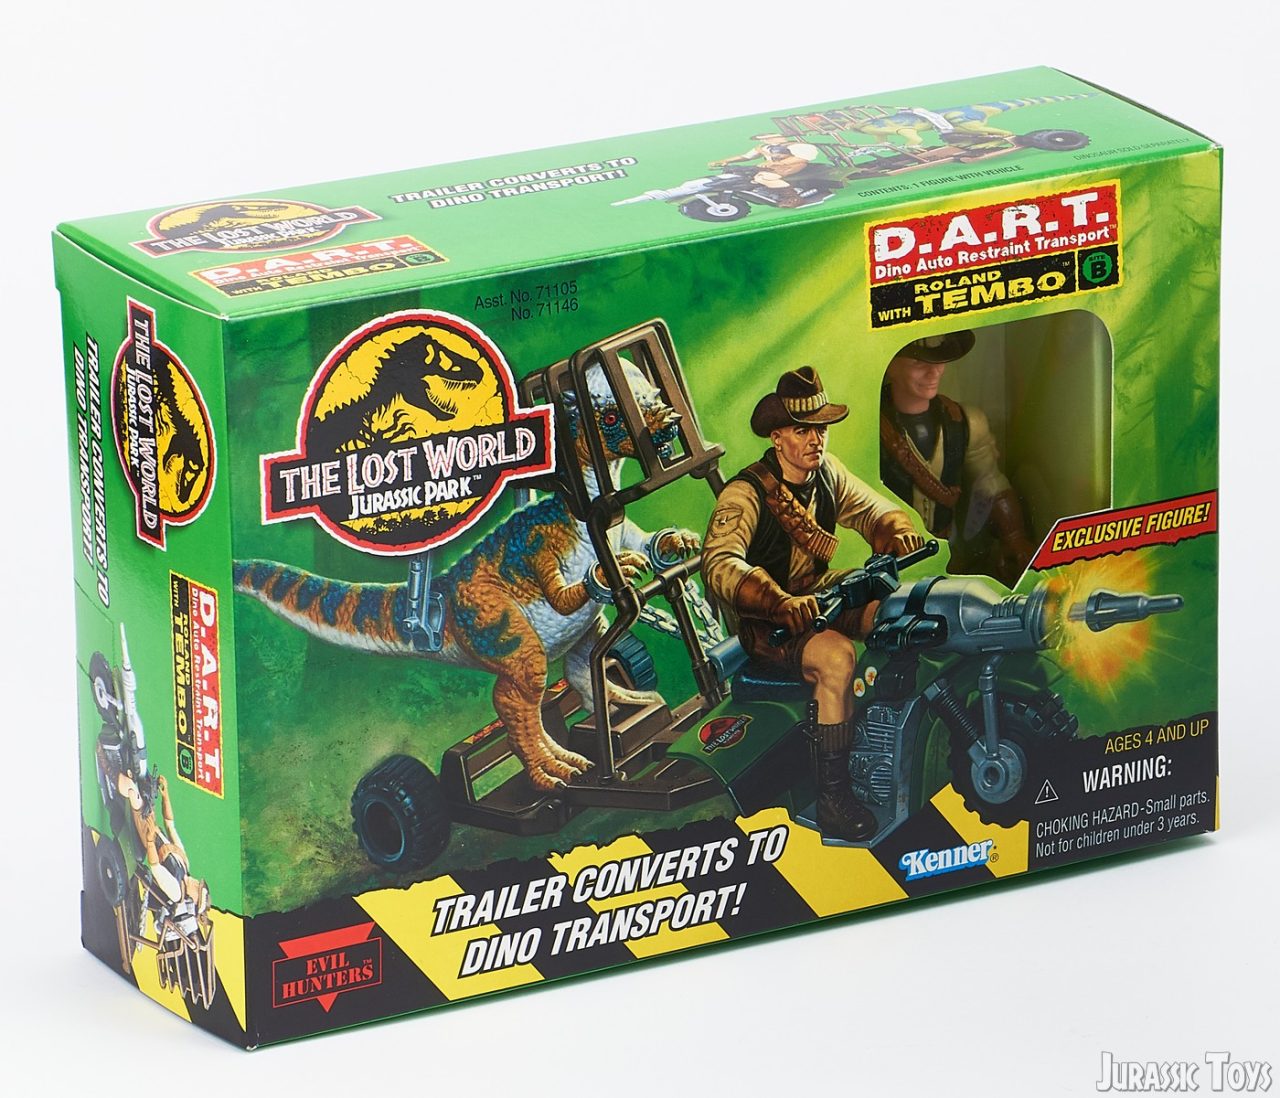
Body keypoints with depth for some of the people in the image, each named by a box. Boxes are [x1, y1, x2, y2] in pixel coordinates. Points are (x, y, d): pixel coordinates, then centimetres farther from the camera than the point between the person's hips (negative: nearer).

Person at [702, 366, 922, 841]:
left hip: (821, 595, 7)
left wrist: (897, 533, -13)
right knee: (837, 657, -34)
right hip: (766, 621, -7)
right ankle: (832, 796, -28)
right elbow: (719, 563, -33)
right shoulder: (746, 494, -19)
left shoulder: (826, 472, 3)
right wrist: (781, 602, -48)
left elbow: (872, 508, 14)